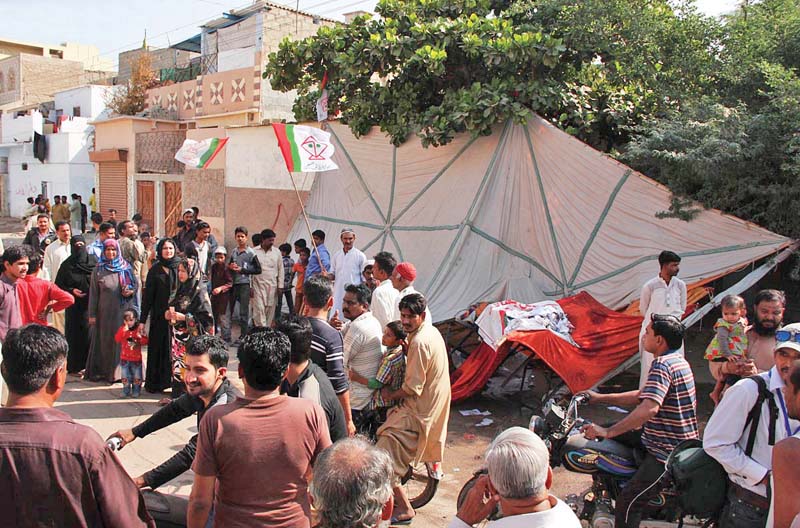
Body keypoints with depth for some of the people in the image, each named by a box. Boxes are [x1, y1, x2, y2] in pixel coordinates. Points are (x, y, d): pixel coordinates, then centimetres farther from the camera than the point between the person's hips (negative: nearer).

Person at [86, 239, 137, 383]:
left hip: (124, 311, 1)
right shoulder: (98, 270, 3)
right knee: (106, 341, 5)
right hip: (106, 313, -1)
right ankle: (103, 371, 14)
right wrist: (92, 314, 0)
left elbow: (135, 284, 14)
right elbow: (93, 294, 2)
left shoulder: (126, 268, 6)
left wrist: (130, 291, -10)